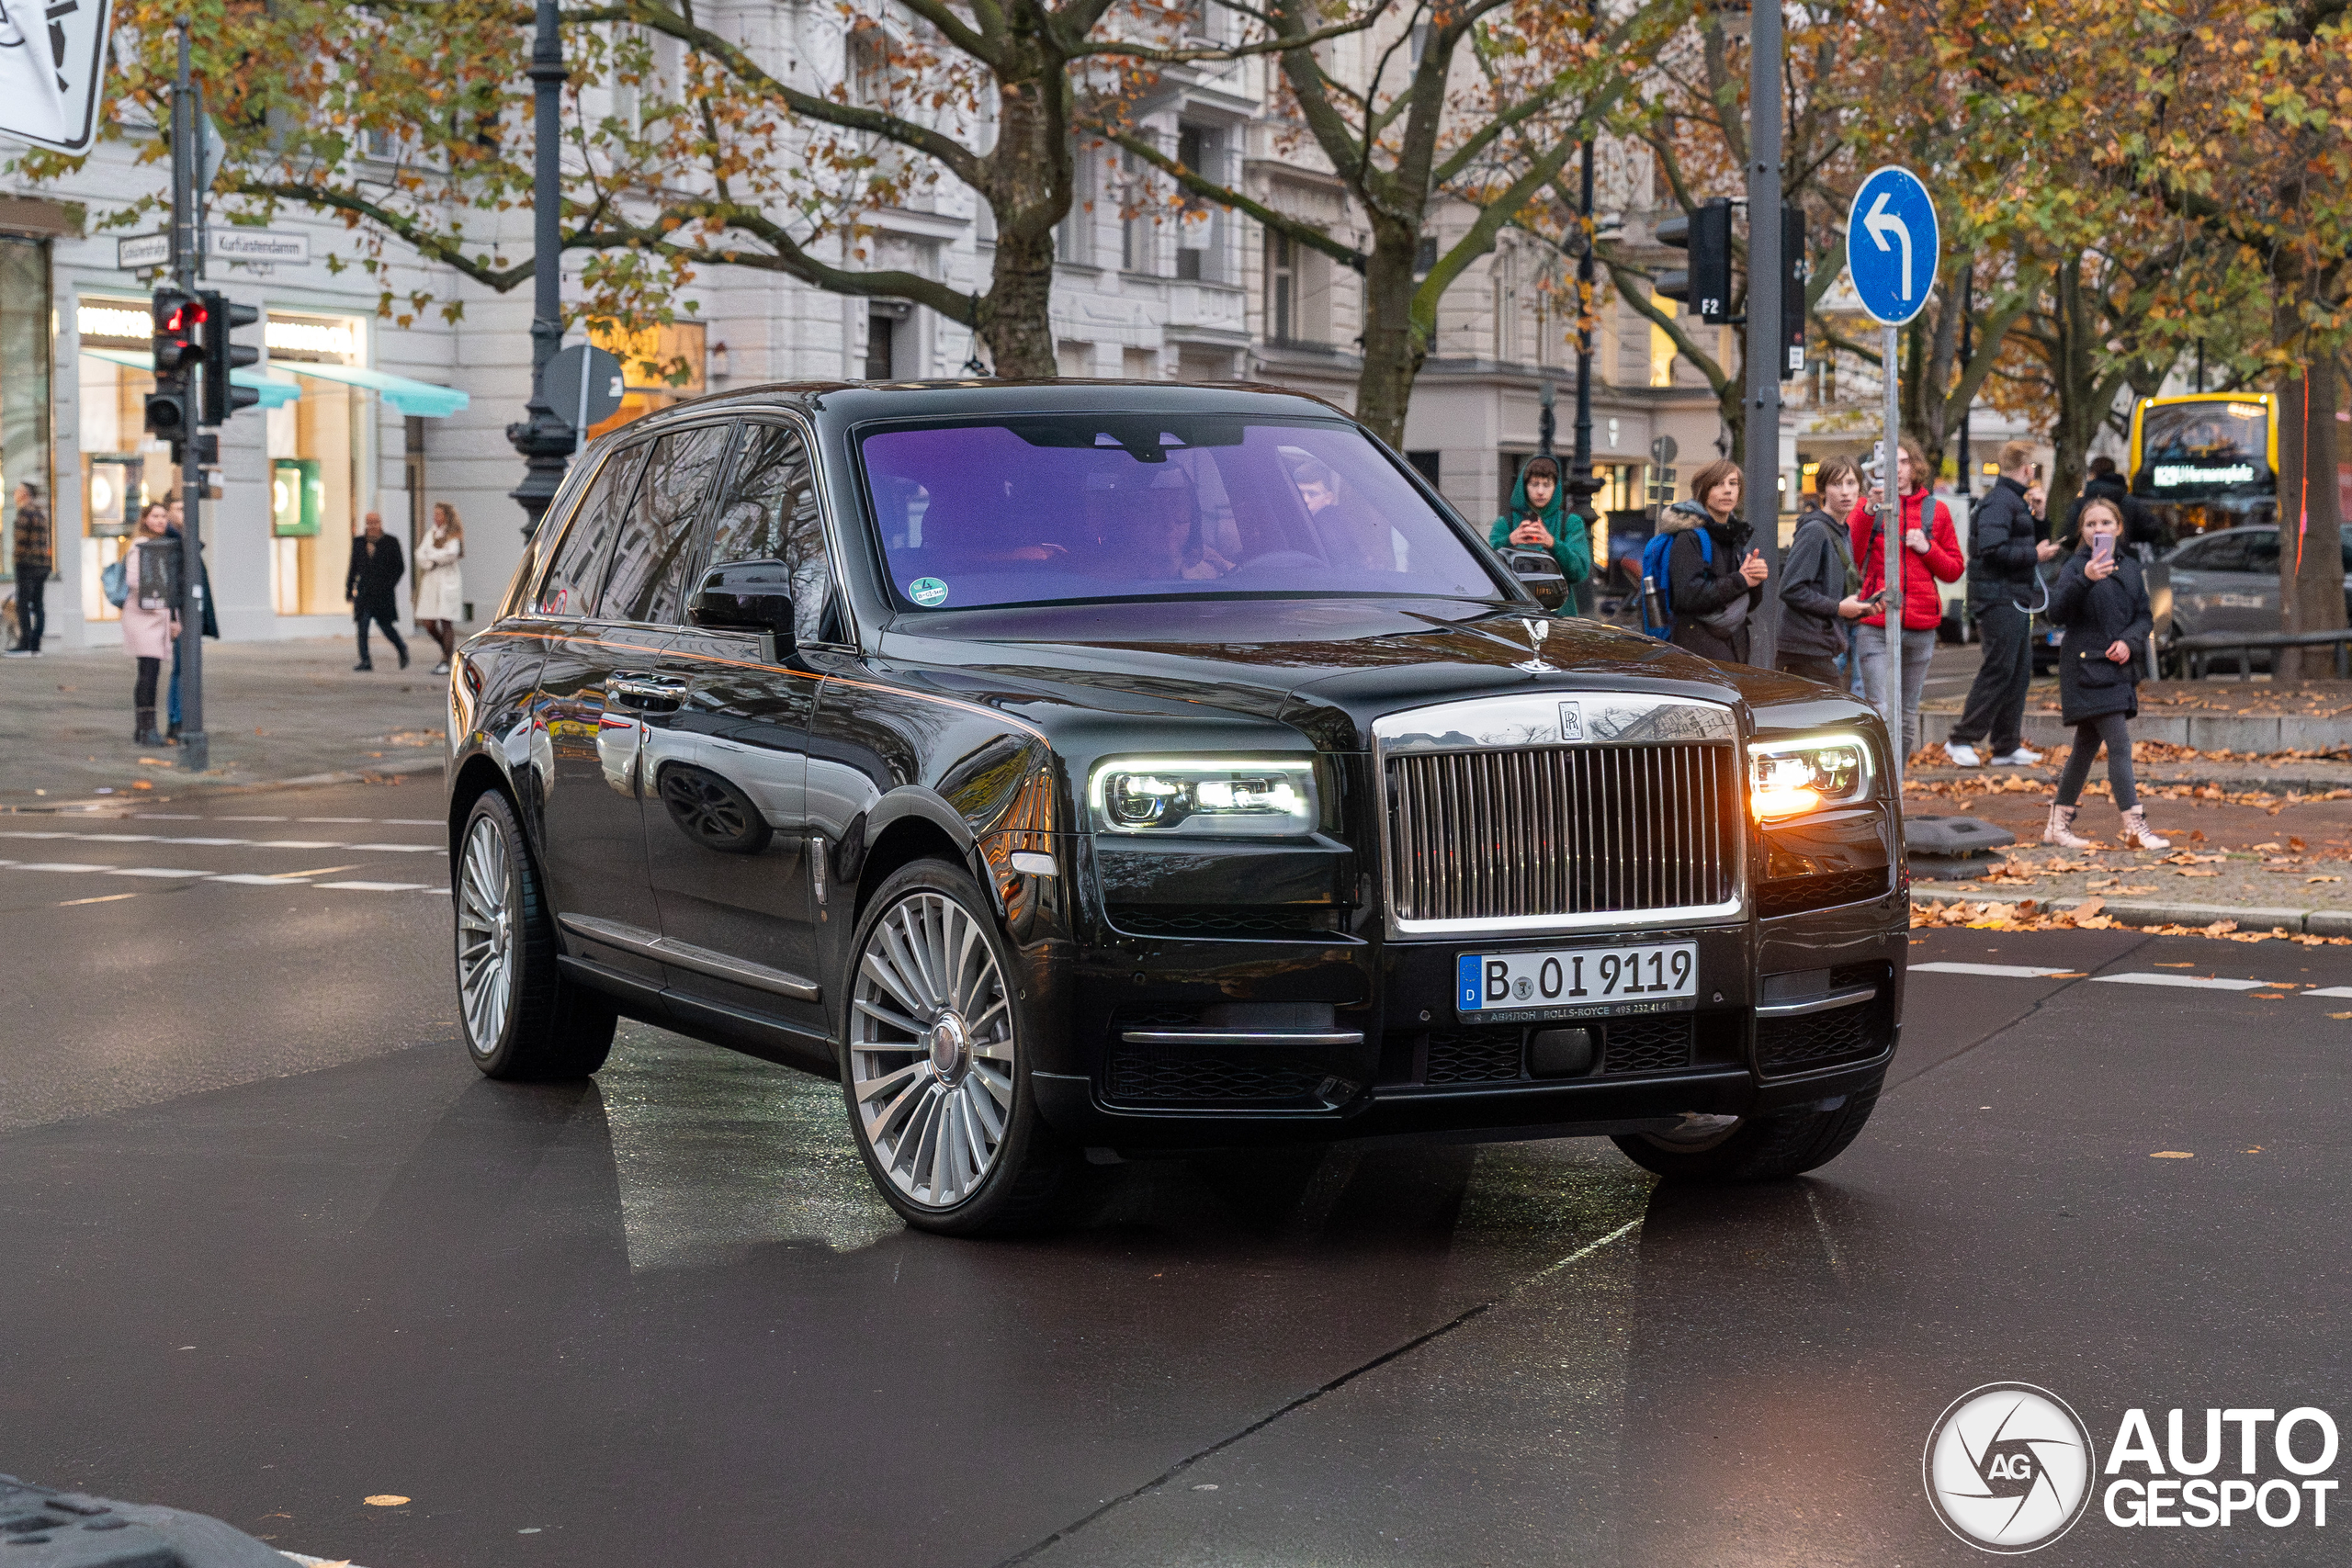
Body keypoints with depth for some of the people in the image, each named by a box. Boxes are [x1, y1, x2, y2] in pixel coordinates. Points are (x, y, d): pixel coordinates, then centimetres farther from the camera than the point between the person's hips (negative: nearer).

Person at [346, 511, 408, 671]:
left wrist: (389, 585, -9)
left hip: (383, 592, -3)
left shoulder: (391, 542, 0)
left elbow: (399, 567, 1)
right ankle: (365, 661, -4)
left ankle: (402, 649, 28)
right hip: (364, 591, 3)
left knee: (386, 625, 2)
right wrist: (349, 590, 11)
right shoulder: (358, 542, 10)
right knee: (362, 626, -6)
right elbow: (353, 568, 14)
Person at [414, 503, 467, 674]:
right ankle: (450, 650, 22)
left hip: (448, 581, -6)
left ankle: (447, 661, -6)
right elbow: (420, 555, 7)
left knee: (446, 622, -8)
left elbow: (451, 553, -16)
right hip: (430, 582, 6)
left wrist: (430, 556, -5)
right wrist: (435, 561, -10)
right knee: (428, 624, 1)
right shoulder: (431, 534, 18)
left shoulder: (453, 535, 0)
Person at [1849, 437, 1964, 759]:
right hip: (1876, 628, -3)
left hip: (1920, 628, 3)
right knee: (1880, 713, -14)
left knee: (1908, 717, 10)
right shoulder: (1868, 508, 3)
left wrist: (1927, 548, -4)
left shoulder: (1935, 511, 10)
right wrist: (1870, 512, -22)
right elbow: (1850, 558, -12)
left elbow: (1954, 570, 14)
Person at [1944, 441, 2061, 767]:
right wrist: (2034, 554, -18)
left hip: (2016, 599, 11)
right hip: (1999, 599, -11)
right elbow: (1992, 550, -24)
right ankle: (1962, 740, -5)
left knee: (2019, 670, 10)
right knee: (1998, 670, -10)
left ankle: (2008, 746, 14)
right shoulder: (1999, 502, -15)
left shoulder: (2013, 501, 19)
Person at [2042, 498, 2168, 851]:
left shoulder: (2130, 569, 11)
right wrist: (2084, 579, -41)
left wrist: (2130, 641, -6)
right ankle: (2136, 827, -12)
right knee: (2119, 744, -13)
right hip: (2087, 668, -7)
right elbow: (2058, 607, -24)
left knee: (2087, 745, 13)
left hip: (2118, 669, 7)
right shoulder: (2076, 566, -8)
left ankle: (2059, 825, 22)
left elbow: (2145, 616, 14)